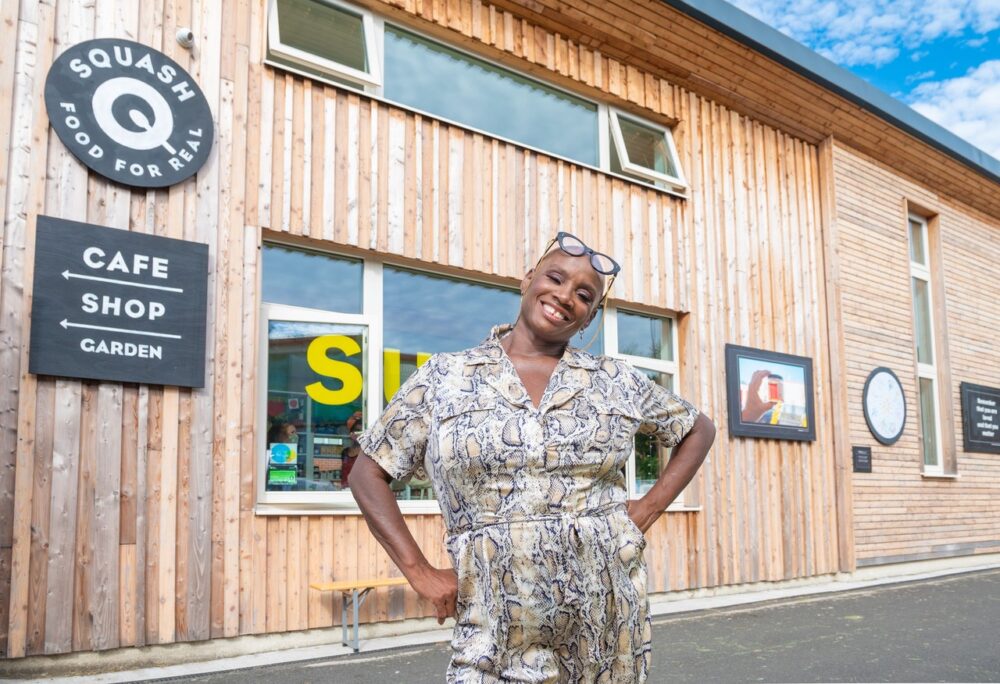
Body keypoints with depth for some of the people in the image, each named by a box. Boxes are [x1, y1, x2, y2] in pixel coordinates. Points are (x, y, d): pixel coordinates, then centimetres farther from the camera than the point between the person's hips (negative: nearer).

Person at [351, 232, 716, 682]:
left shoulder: (617, 381, 4)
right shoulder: (442, 379, 0)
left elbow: (699, 431, 17)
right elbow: (368, 474, 3)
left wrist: (647, 510, 3)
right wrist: (421, 574, -5)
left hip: (609, 622, 2)